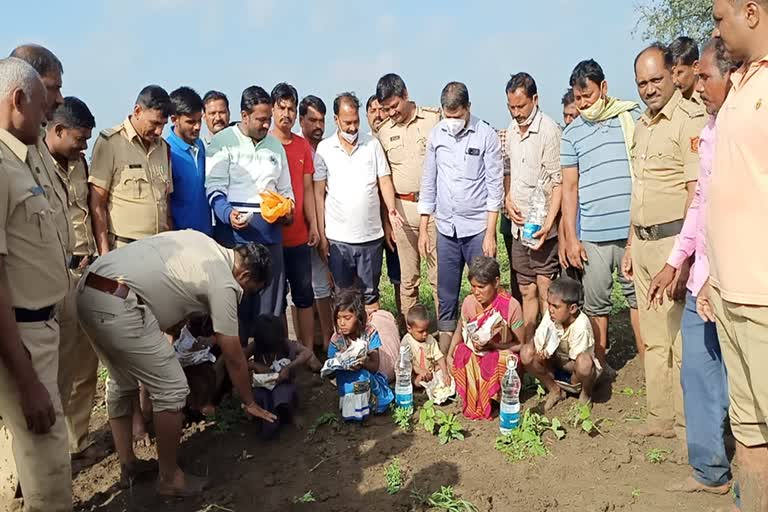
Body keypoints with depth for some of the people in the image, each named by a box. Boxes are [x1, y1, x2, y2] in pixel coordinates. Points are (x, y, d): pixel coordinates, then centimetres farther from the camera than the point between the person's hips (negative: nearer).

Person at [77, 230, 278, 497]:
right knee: (171, 389, 2)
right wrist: (249, 403, 20)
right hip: (118, 305, -10)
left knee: (121, 382, 25)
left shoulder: (198, 239, 21)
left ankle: (128, 465, 35)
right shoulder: (224, 283, 0)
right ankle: (169, 477, 17)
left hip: (87, 289, 10)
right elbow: (234, 358, 6)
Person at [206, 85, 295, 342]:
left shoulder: (275, 145, 18)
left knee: (271, 303, 7)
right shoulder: (223, 142, 1)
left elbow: (285, 189, 24)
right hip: (235, 232, -5)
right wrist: (228, 214, -25)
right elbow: (214, 188, -7)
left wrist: (287, 209, 3)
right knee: (236, 303, -1)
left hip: (270, 232, 5)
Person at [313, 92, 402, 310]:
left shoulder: (372, 145, 4)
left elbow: (384, 181, 3)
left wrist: (391, 209, -17)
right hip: (338, 237, 0)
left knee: (370, 294, 10)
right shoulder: (324, 149, 1)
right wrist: (321, 234, -2)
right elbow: (318, 194, 1)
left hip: (371, 235, 1)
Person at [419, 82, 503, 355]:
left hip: (478, 228, -3)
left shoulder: (486, 135, -5)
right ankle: (442, 356, 19)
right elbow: (428, 182, 10)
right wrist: (423, 229, 7)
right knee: (446, 295, 9)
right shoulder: (436, 134, 5)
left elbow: (495, 186, -5)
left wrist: (490, 233, -10)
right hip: (446, 229, 4)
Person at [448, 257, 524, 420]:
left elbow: (520, 345, -10)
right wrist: (450, 355, -10)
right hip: (474, 356, 3)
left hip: (502, 356, -3)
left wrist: (492, 345, -24)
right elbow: (460, 331, 8)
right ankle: (473, 404, -10)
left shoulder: (511, 306, -17)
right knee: (461, 352, -30)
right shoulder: (469, 302, -7)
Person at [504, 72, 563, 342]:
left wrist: (548, 223, -20)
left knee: (545, 291, -3)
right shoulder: (512, 130, 11)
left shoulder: (548, 129, -12)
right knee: (527, 291, 15)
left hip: (541, 228, -7)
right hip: (519, 226, 7)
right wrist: (508, 199, 5)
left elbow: (558, 181, -14)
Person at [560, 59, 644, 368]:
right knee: (595, 302, 4)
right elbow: (569, 188, 7)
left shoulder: (633, 118, 7)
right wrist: (571, 238, 1)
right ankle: (599, 365, 17)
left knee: (639, 296, 4)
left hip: (634, 228, 0)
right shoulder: (572, 133, 9)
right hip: (592, 234, 1)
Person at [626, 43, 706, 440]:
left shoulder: (691, 119, -10)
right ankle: (660, 418, 25)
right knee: (654, 339, 14)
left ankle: (687, 426, 12)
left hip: (674, 240, -8)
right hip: (643, 242, 8)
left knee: (682, 340, -1)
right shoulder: (642, 124, 17)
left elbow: (697, 194, -17)